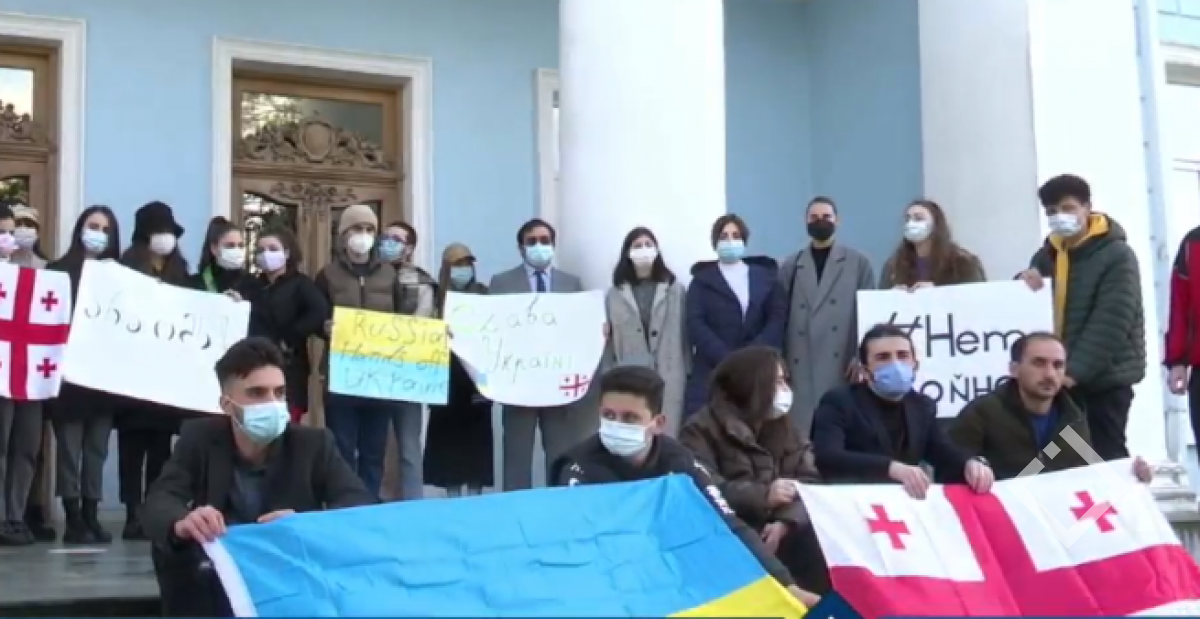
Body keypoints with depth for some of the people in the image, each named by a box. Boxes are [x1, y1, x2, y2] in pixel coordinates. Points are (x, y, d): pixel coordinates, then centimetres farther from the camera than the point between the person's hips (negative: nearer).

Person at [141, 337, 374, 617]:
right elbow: (157, 503, -15)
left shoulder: (314, 444, -5)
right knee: (169, 548, -26)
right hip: (220, 586, 0)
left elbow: (363, 505, -16)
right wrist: (181, 524, -41)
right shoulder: (200, 438, -3)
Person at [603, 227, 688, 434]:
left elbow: (685, 334, 7)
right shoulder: (614, 294, 9)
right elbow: (609, 340, 9)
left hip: (668, 379, 0)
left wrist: (688, 373, 3)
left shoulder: (675, 290, 8)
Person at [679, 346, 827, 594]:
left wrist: (786, 521, -16)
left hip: (775, 530, 5)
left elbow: (809, 483, 3)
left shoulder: (785, 429, 17)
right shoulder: (702, 430, -1)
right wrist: (763, 496, -20)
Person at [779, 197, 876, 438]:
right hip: (801, 368, 1)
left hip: (842, 366, -1)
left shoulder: (858, 263, 8)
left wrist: (862, 357, -5)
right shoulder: (790, 266, 12)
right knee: (800, 432, -2)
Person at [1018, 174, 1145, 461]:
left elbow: (1110, 322, -19)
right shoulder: (1050, 252, 11)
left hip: (1105, 376, -6)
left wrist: (1076, 369, -26)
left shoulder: (1117, 255, -10)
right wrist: (1023, 283, -7)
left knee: (1107, 455, -5)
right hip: (1063, 375, 6)